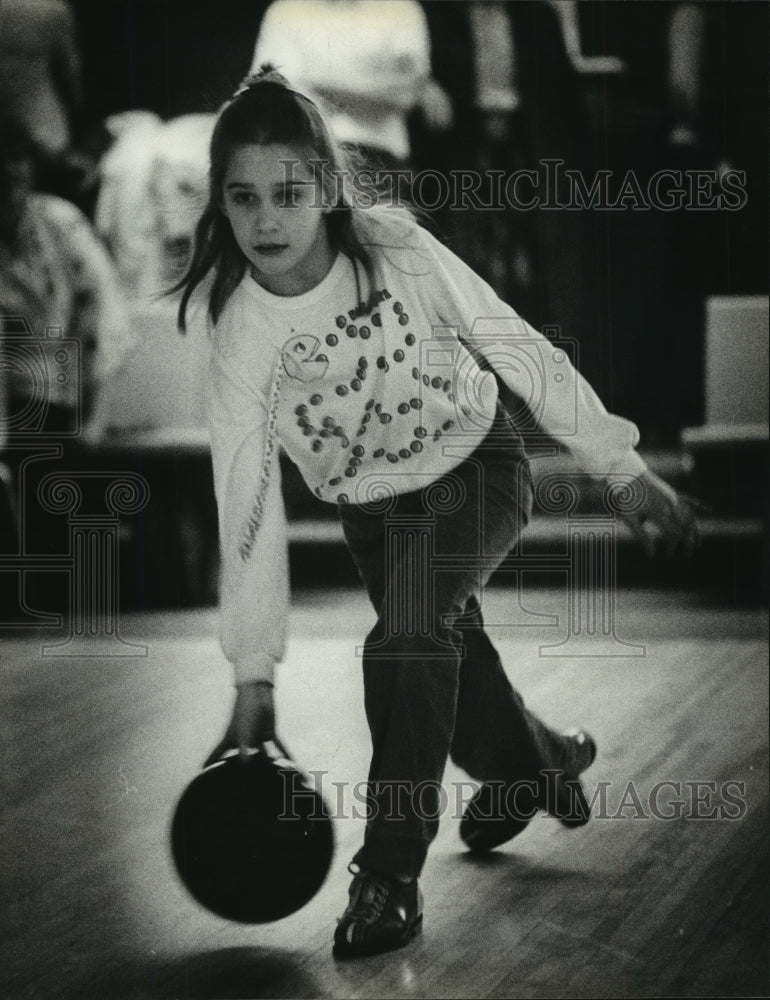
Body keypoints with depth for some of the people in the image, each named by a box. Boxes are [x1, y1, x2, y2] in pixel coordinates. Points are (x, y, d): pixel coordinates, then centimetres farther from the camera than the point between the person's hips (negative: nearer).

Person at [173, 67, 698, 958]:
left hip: (473, 463, -3)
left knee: (408, 634, -26)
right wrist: (254, 679, -17)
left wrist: (626, 469, -11)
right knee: (448, 655, 11)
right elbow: (248, 513, -17)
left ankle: (390, 874, -16)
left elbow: (521, 353, -15)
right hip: (370, 505, 3)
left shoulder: (397, 252, -25)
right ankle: (538, 767, 47)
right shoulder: (238, 338, -21)